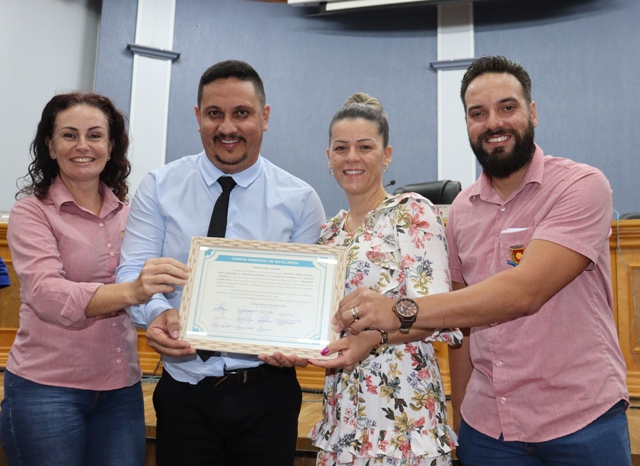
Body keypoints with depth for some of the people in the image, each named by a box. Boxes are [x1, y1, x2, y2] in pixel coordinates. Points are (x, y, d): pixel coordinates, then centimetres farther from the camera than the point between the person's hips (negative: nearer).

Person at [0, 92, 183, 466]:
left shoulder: (127, 213, 6)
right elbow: (46, 294, -21)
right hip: (47, 389, -3)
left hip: (122, 390, 4)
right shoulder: (32, 211, -6)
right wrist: (129, 292, -37)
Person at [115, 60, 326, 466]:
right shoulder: (159, 188, 0)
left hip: (267, 391, 0)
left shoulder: (300, 199, -1)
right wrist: (157, 313, -24)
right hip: (184, 390, 1)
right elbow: (134, 272, -3)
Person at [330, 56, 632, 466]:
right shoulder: (462, 210, 4)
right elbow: (463, 318, 9)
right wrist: (460, 417, 5)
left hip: (582, 422, -3)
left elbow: (526, 290, -26)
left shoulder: (582, 186, -12)